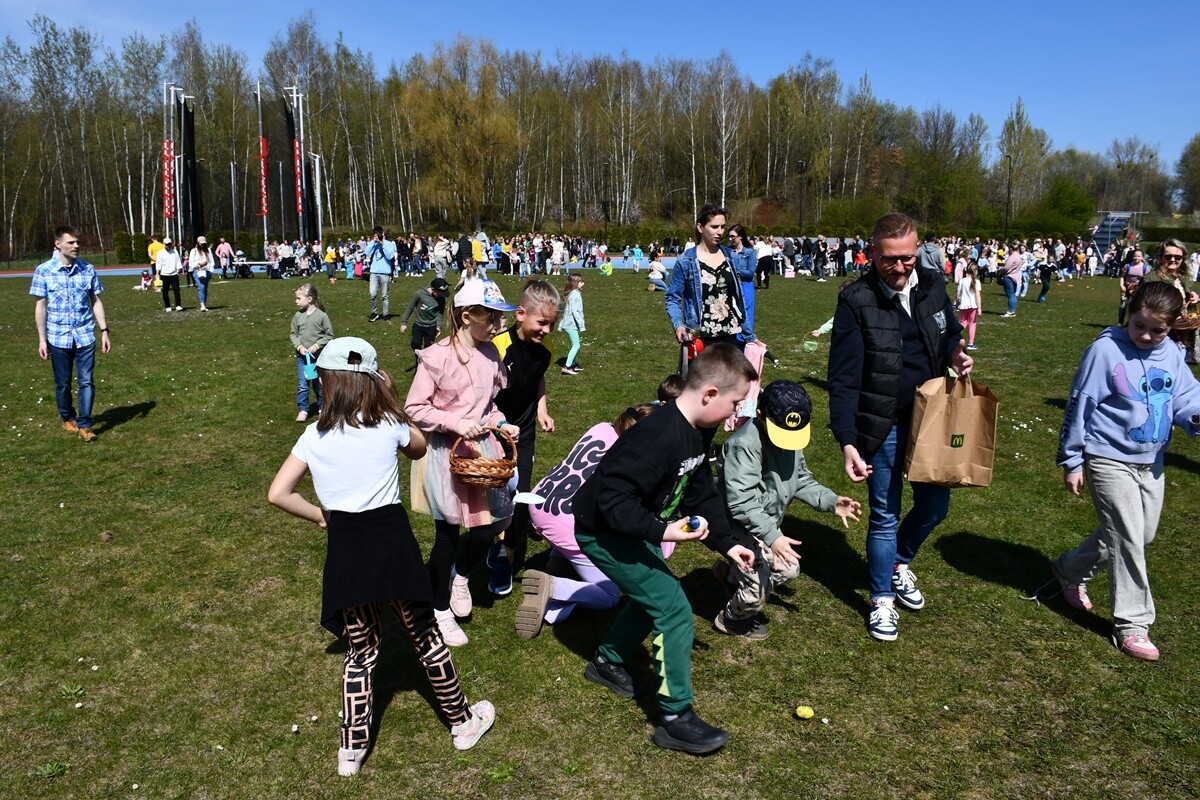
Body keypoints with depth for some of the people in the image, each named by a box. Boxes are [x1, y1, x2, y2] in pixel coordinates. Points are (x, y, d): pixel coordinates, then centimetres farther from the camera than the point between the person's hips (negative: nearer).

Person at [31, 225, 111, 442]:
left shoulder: (88, 269, 0)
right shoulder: (43, 271, -5)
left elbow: (96, 302, 7)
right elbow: (40, 306, -2)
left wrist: (104, 331, 2)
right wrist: (42, 339, -4)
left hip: (85, 336, 1)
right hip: (58, 337, -1)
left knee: (86, 381, -2)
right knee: (63, 383, 12)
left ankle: (84, 424, 5)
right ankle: (68, 418, 31)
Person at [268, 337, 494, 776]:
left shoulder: (314, 436, 0)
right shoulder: (389, 424, -3)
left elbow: (278, 494, -3)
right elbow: (419, 448, 19)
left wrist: (321, 516, 8)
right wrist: (391, 401, 17)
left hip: (345, 550, 2)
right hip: (392, 541, -2)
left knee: (360, 652, 19)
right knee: (426, 639, 15)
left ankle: (352, 749, 27)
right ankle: (462, 722, 32)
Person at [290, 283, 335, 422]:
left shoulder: (321, 316, -12)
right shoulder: (298, 316, -2)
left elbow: (329, 335, -6)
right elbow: (294, 334, 6)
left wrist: (317, 345, -15)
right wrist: (299, 346, -10)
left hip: (318, 355, -2)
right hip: (302, 355, 2)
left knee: (319, 384, 11)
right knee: (302, 385, 2)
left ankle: (322, 408, 27)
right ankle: (302, 410, 12)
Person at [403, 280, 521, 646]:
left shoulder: (490, 353, 1)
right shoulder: (436, 356, -17)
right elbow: (414, 408, -13)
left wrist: (500, 423, -4)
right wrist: (455, 423, -22)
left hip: (481, 447, 5)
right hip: (445, 452, -5)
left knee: (490, 523, 3)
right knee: (448, 535, 7)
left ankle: (461, 575, 35)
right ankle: (441, 610, 29)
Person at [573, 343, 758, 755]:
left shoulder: (698, 432, -2)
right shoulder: (659, 438, -33)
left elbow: (701, 493, 8)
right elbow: (613, 500, -34)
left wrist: (726, 542, 4)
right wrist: (662, 531, -37)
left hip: (633, 528, 10)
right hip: (602, 532, -10)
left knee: (652, 593, 25)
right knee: (673, 609, -10)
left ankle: (607, 662, 47)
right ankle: (676, 718, 2)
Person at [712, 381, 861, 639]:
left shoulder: (792, 435, -2)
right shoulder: (745, 444, -31)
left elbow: (800, 479, 9)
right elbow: (741, 502, -34)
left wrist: (831, 501, -5)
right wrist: (772, 536, -39)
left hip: (766, 524, 9)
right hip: (739, 526, -9)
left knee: (788, 570, 19)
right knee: (759, 589, -3)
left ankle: (730, 573, 39)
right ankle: (730, 621, 29)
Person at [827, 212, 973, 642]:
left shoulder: (933, 286, 0)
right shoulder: (856, 300, -15)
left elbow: (950, 334, 17)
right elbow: (843, 378, -16)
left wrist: (955, 355, -8)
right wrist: (847, 441, -23)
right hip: (883, 427, -5)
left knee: (935, 504, 15)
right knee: (885, 515, 7)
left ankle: (900, 563, 44)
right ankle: (882, 600, 26)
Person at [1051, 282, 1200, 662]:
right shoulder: (1106, 350, -14)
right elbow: (1079, 406, -11)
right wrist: (1071, 461, -9)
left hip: (1151, 463, 7)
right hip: (1109, 459, -7)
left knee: (1142, 534, 17)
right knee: (1128, 538, -6)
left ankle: (1070, 570, 35)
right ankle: (1132, 624, 5)